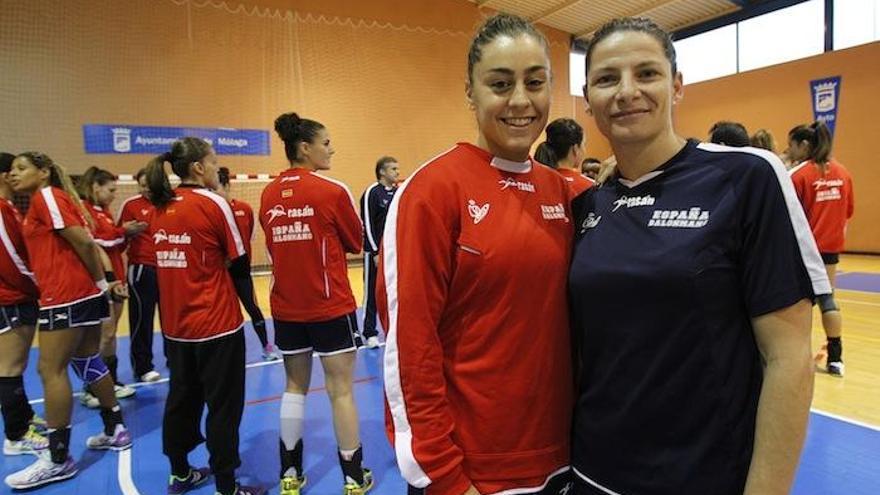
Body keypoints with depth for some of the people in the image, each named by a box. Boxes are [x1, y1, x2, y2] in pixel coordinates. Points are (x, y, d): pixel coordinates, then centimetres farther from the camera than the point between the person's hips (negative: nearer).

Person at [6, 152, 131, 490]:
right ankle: (116, 431, 25)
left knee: (51, 370, -4)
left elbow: (84, 242, -16)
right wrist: (102, 284, 11)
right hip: (82, 293, 10)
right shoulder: (45, 200, 20)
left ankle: (58, 459, 2)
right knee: (88, 363, 15)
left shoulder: (47, 196, -8)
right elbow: (85, 244, 16)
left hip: (66, 296, -10)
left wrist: (101, 283, -7)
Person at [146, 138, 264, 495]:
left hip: (174, 325, 7)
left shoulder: (159, 208, 5)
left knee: (182, 397, 19)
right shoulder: (213, 203, -12)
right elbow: (241, 266, -8)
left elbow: (171, 261, 14)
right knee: (223, 405, 4)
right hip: (217, 324, -7)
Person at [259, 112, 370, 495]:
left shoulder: (268, 195, 2)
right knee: (341, 391, 5)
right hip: (331, 307, -5)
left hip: (285, 309, 5)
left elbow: (275, 245, 13)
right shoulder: (332, 191, -13)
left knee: (295, 386, 17)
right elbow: (357, 243, -2)